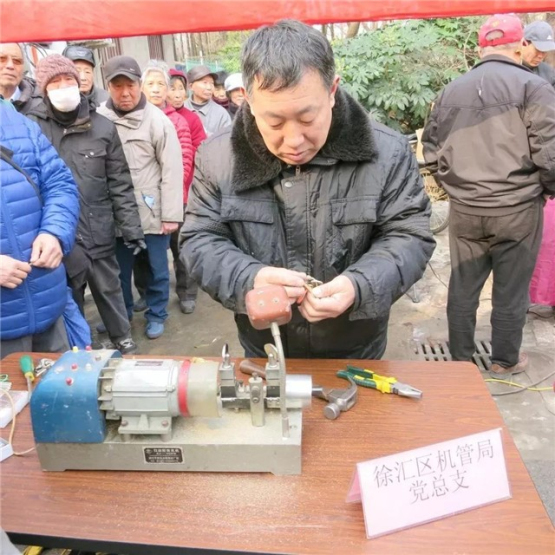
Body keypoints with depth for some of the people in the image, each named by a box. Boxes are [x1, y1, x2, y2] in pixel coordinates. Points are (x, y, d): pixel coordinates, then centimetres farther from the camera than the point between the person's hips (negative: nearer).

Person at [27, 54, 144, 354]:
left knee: (108, 286, 17)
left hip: (98, 230, 1)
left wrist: (131, 226, -2)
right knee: (69, 294, 15)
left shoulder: (102, 126, 0)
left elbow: (120, 182, 1)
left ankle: (122, 336, 38)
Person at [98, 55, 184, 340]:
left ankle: (156, 315, 31)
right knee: (120, 267, 16)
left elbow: (172, 170, -7)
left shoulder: (158, 120, -7)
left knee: (156, 267, 11)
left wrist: (171, 214, -9)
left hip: (152, 211, -2)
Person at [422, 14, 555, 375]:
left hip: (464, 210, 4)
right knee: (511, 291, 11)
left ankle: (460, 357, 27)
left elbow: (431, 152, 10)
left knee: (462, 287, 14)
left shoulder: (450, 91, 8)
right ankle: (505, 360, 26)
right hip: (517, 209, -3)